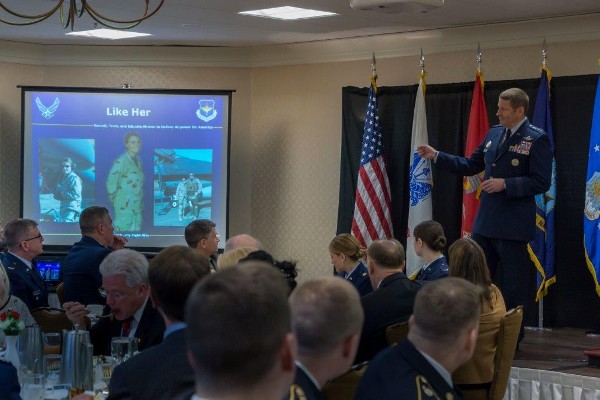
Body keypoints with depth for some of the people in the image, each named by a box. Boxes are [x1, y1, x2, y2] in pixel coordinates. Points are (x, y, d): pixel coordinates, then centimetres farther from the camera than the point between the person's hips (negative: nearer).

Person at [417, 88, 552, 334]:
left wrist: (505, 184, -21)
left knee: (514, 287, 3)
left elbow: (541, 182, -16)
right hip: (486, 222, 7)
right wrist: (436, 156, 9)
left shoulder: (536, 139, -11)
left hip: (513, 227, -7)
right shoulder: (494, 134, 10)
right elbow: (471, 165, 16)